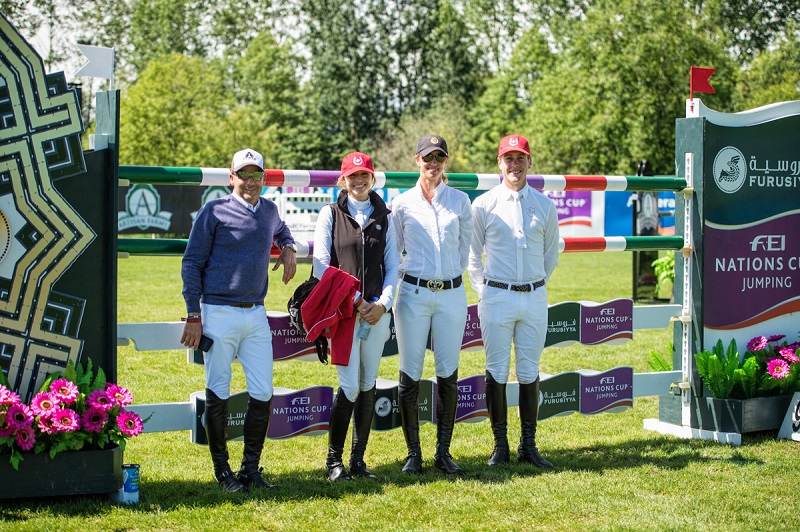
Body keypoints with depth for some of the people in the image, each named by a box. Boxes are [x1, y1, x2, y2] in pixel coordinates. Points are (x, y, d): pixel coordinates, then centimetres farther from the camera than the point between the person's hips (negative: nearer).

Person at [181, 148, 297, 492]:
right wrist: (193, 316, -9)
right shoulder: (215, 211, -4)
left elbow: (280, 230, 38)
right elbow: (192, 263, -4)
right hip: (219, 314, -5)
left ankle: (251, 467, 13)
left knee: (262, 393, 1)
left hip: (256, 315, 5)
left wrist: (288, 248, 15)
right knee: (218, 394, 1)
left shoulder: (269, 210, 12)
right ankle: (222, 470, 11)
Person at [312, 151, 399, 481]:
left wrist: (383, 303, -4)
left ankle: (358, 460, 14)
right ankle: (334, 459, 6)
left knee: (368, 386, 6)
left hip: (377, 310, 4)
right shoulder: (331, 214, 2)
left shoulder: (383, 217, 11)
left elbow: (392, 265, 11)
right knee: (350, 386, -9)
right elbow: (321, 264, -4)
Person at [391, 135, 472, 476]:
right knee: (410, 374, 0)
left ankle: (443, 452, 12)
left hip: (451, 294, 1)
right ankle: (413, 453, 9)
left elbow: (465, 245, 14)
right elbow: (392, 251, 10)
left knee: (448, 374, 3)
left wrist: (454, 274, 12)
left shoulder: (460, 201, 7)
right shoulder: (402, 203, 4)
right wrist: (406, 278, 4)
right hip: (413, 294, -1)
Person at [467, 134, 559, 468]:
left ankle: (529, 446, 13)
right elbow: (473, 255, 7)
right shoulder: (483, 205, 1)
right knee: (497, 371, 1)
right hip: (497, 297, -2)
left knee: (529, 372, 6)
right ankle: (500, 446, 8)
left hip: (534, 298, 2)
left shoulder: (544, 205, 8)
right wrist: (484, 292, 3)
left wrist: (536, 285, 12)